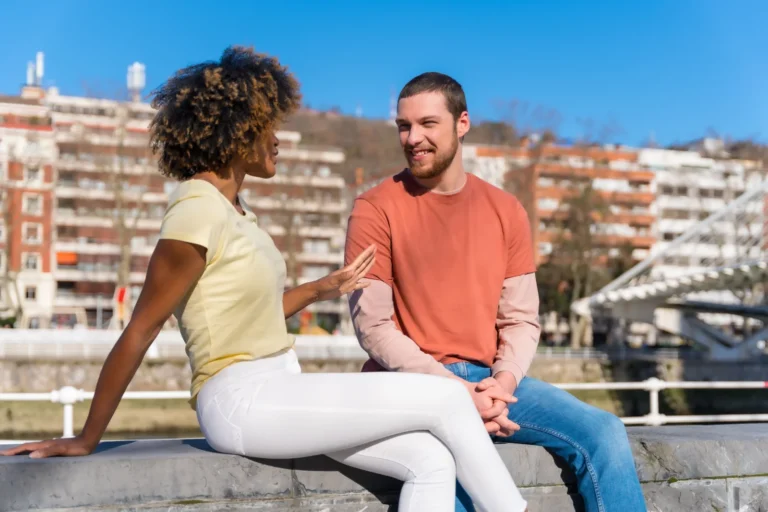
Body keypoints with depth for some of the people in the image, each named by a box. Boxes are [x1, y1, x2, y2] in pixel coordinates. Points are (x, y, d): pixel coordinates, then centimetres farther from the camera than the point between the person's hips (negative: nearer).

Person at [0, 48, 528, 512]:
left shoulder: (233, 208, 13)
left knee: (431, 461, -5)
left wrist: (324, 288, 16)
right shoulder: (197, 212, -15)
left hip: (278, 392, 9)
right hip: (242, 402, -9)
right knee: (449, 398, -10)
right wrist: (86, 441, -9)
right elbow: (138, 334, -14)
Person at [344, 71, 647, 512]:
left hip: (489, 379, 4)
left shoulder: (506, 210, 10)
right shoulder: (376, 210, -3)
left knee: (604, 433, -15)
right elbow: (372, 325, -9)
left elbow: (522, 319, 9)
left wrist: (502, 381, -12)